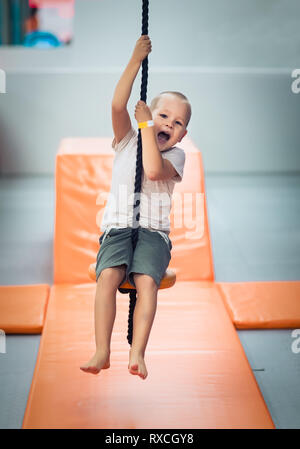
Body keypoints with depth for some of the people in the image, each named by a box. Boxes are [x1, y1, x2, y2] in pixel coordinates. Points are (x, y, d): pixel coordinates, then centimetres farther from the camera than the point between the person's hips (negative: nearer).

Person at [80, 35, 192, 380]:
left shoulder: (176, 156, 9)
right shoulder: (127, 142, 14)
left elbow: (153, 170, -15)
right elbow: (118, 105, -5)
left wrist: (145, 126, -6)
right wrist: (136, 61, -7)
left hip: (154, 232, 0)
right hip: (117, 228, 1)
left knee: (147, 280, -29)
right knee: (108, 275, -28)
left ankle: (137, 353, -32)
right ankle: (102, 352, -29)